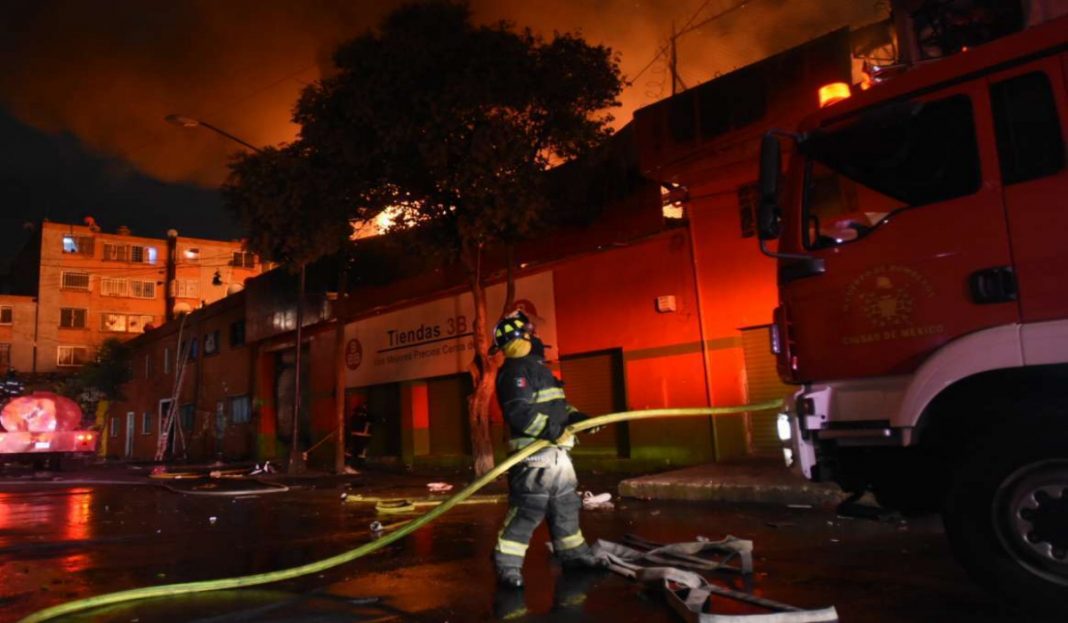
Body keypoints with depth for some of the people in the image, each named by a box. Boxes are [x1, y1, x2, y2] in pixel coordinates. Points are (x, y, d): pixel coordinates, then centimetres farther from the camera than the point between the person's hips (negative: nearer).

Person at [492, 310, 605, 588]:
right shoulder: (516, 370, -15)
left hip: (556, 451, 11)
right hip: (535, 453, -11)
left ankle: (572, 553, 32)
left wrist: (575, 416, 10)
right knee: (528, 509, -10)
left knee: (566, 504, 19)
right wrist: (550, 429, -31)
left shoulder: (537, 366, 19)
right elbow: (519, 412, -26)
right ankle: (507, 564, 0)